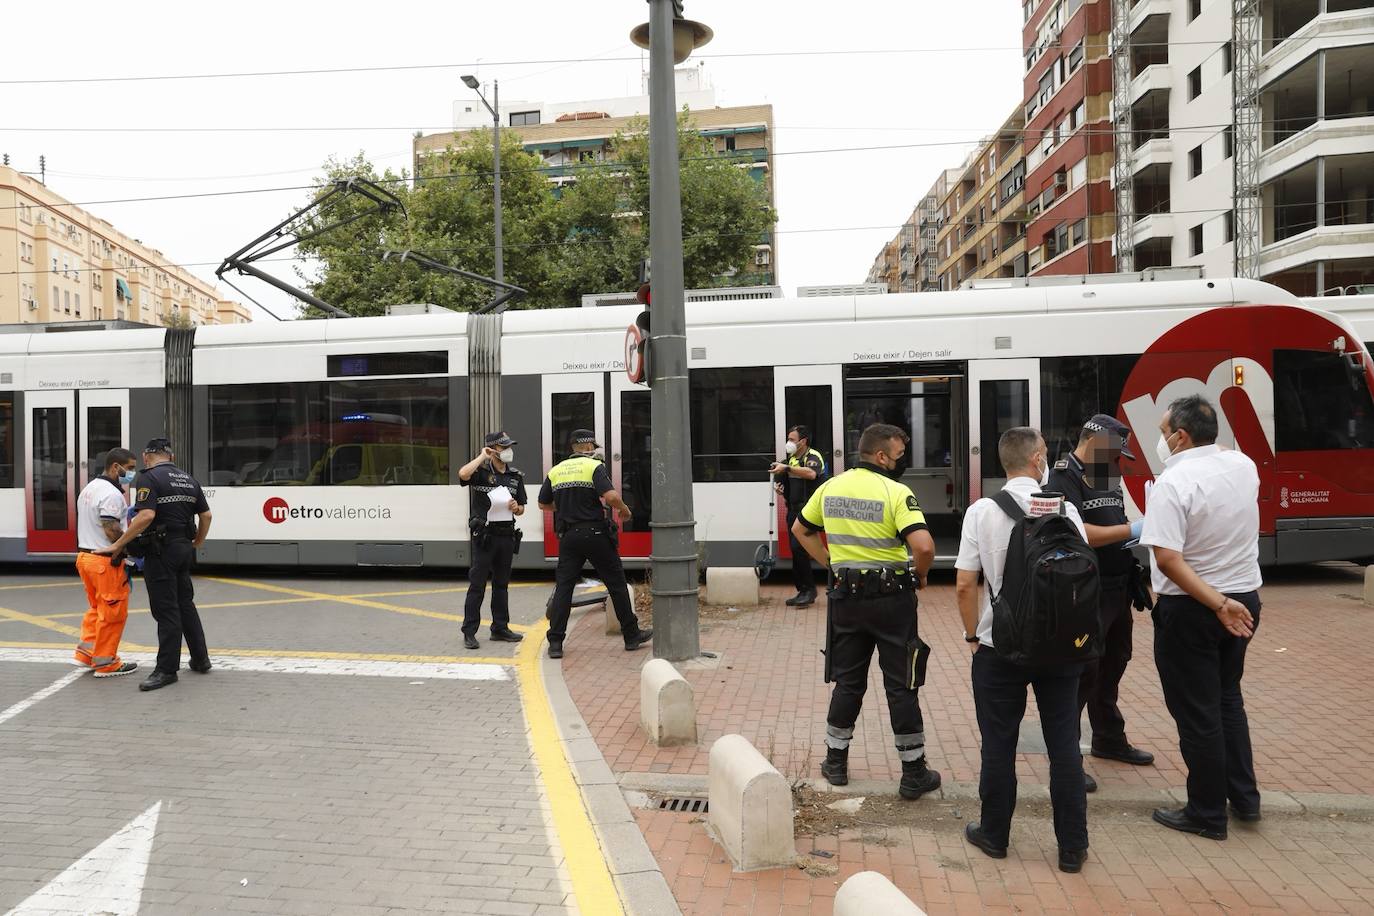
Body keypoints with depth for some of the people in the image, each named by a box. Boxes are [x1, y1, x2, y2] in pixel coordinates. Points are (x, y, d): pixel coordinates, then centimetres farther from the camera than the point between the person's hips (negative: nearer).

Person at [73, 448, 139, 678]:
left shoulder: (89, 489, 15)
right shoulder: (111, 494, -18)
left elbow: (93, 525, 16)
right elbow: (112, 530, -24)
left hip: (85, 555, 10)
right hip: (106, 560, -10)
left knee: (96, 608, 21)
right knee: (112, 613, 0)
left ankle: (85, 654, 23)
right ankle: (105, 663, 7)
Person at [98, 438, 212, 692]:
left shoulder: (149, 478, -10)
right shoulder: (188, 478, 12)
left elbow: (146, 516, -22)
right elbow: (205, 515, 13)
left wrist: (118, 544, -16)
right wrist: (196, 544, 26)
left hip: (161, 550, -7)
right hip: (183, 548, 7)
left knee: (166, 609, -4)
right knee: (185, 604, 16)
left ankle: (167, 669, 1)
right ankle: (200, 659, 22)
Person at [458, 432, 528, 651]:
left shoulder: (516, 476, 11)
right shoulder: (481, 472, -6)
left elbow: (521, 508, 18)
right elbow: (463, 474, -30)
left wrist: (516, 508, -6)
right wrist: (482, 457, -17)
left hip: (507, 534, 6)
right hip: (485, 535, -6)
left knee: (502, 583, 13)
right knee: (477, 584, -4)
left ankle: (500, 628, 22)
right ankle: (469, 632, 1)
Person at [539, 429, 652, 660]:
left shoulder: (555, 471, 9)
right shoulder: (594, 467, -6)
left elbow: (543, 504, 16)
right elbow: (611, 496, -19)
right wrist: (624, 510, 0)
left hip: (568, 536, 4)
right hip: (595, 533, -4)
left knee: (563, 586, 5)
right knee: (616, 584, 8)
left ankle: (555, 642, -1)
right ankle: (631, 635, 16)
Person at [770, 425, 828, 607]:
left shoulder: (813, 456, -9)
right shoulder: (792, 459, 17)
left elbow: (811, 473, -32)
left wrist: (787, 468, -38)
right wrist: (780, 485, 7)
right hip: (793, 510, 9)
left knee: (798, 547, -17)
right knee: (796, 550, 8)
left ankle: (809, 590, -8)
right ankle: (803, 591, 16)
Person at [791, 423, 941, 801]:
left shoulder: (830, 487, 4)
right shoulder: (896, 493, -14)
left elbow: (800, 530, 16)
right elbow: (924, 546, -26)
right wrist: (919, 575, -6)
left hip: (846, 595, 5)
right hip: (891, 597, -4)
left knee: (847, 681, 16)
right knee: (901, 686, 6)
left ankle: (836, 761, 26)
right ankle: (914, 773, 15)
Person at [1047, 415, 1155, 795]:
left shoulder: (1108, 477, 14)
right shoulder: (1064, 479, -14)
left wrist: (1143, 534, 2)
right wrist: (1129, 530, -19)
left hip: (1117, 589, 9)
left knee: (1112, 664, 20)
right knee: (1082, 671, -5)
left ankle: (1109, 739, 36)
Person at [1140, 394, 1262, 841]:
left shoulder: (1173, 483, -21)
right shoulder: (1244, 466, -1)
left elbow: (1168, 559, -29)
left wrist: (1217, 604, -24)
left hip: (1189, 609, -7)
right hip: (1245, 597, 7)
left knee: (1197, 713, 7)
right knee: (1227, 698, 24)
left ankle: (1208, 814, 18)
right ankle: (1244, 797, 32)